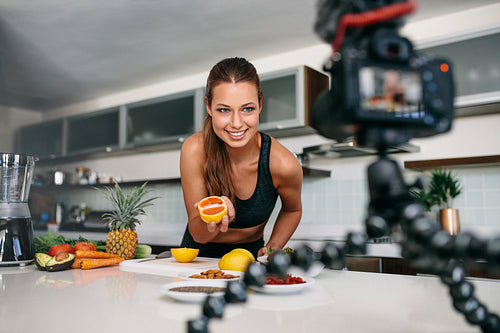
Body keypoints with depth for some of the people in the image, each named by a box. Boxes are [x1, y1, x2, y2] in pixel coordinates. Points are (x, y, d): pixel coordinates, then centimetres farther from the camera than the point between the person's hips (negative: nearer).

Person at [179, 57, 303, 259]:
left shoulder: (283, 164, -20)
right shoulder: (195, 150, -21)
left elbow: (292, 210, 3)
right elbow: (198, 234, -16)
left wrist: (273, 249, -11)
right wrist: (211, 223, -36)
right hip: (199, 255, -1)